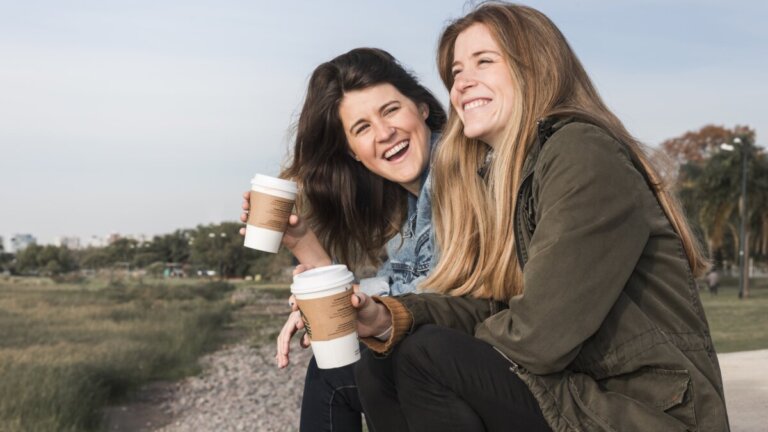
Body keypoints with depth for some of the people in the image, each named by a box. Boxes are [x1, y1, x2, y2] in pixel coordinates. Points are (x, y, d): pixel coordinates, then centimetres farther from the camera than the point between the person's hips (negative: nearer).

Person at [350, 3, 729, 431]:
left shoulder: (584, 157, -18)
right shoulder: (496, 174, 10)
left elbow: (538, 335, -22)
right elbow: (484, 303, 3)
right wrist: (389, 317, -14)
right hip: (576, 391, 8)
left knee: (426, 358, -20)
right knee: (379, 369, 0)